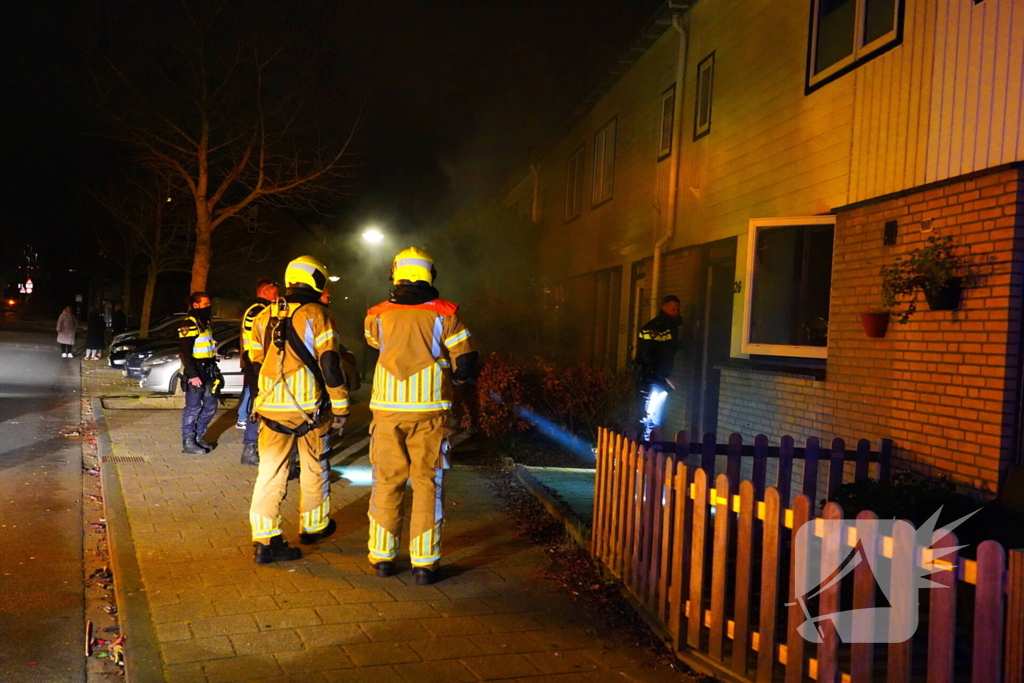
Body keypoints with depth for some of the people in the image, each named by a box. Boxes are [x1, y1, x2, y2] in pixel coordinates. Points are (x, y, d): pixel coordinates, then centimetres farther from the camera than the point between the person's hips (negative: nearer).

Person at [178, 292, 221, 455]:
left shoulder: (205, 322, 16)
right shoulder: (189, 324, -13)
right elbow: (185, 352, -19)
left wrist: (213, 370, 18)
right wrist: (192, 375, -23)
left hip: (207, 372, 9)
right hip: (195, 373, -9)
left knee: (210, 406, 13)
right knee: (193, 408, -3)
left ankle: (198, 437, 26)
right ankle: (188, 443, 6)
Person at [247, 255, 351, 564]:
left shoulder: (264, 317, 10)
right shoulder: (318, 315, -7)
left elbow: (256, 361, 18)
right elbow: (330, 365, -12)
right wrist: (340, 408, -6)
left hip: (271, 407, 4)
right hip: (308, 408, -4)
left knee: (270, 472, 4)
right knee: (314, 469, 15)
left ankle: (265, 541, 0)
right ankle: (313, 527, 30)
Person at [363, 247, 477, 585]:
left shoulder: (380, 314, 2)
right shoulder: (443, 313, -3)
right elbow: (465, 365, -3)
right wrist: (452, 378, 16)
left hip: (387, 408, 2)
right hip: (428, 409, -2)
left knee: (387, 482, 12)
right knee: (427, 484, 5)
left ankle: (382, 557, 19)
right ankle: (424, 563, 6)